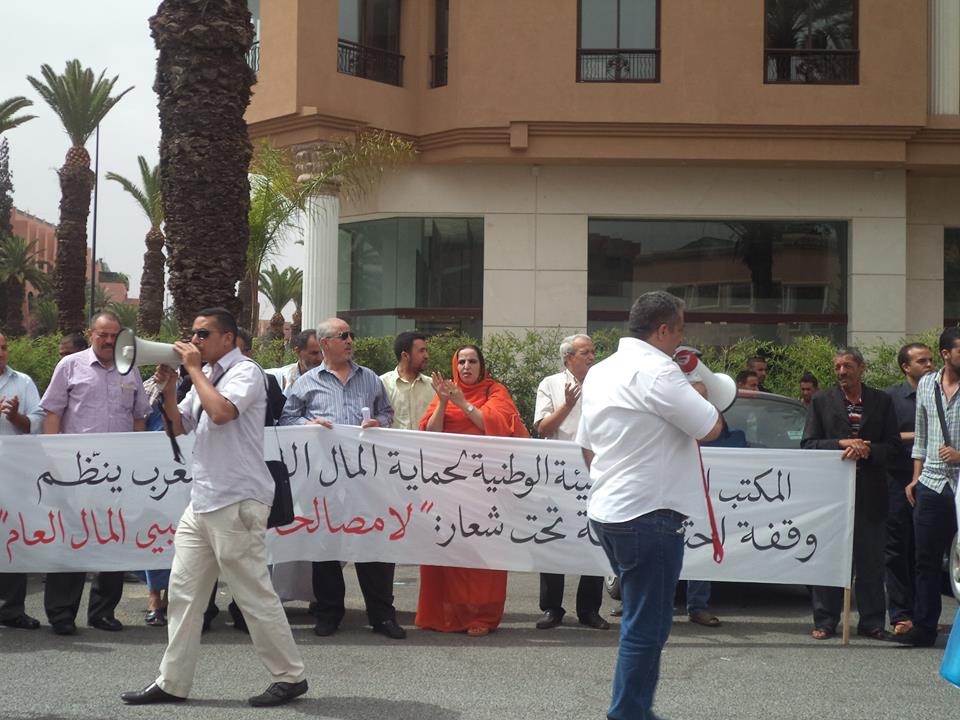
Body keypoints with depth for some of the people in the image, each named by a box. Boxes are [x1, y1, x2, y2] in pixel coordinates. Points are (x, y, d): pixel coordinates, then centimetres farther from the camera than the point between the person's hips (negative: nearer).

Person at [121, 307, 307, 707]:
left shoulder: (245, 371, -9)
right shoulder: (205, 375, 15)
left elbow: (221, 412, -27)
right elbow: (179, 426, 22)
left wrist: (194, 369, -15)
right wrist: (169, 389, 6)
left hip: (237, 503, -9)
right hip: (201, 501, 9)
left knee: (254, 595, -3)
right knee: (183, 591, 8)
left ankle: (290, 676, 9)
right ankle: (172, 682, 14)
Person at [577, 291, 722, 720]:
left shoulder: (599, 372, 13)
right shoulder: (658, 371, -16)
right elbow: (711, 428, -13)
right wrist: (697, 393, 5)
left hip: (605, 511, 10)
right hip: (648, 515, -9)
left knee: (639, 619, 20)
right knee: (647, 626, -3)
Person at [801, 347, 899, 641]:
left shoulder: (881, 401, 8)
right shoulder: (821, 401, 6)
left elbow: (893, 446, 5)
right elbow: (808, 444, 0)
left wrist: (867, 450, -13)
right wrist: (842, 445, -14)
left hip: (871, 492, 1)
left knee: (871, 559, 5)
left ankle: (871, 621, 13)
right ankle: (825, 621, 9)